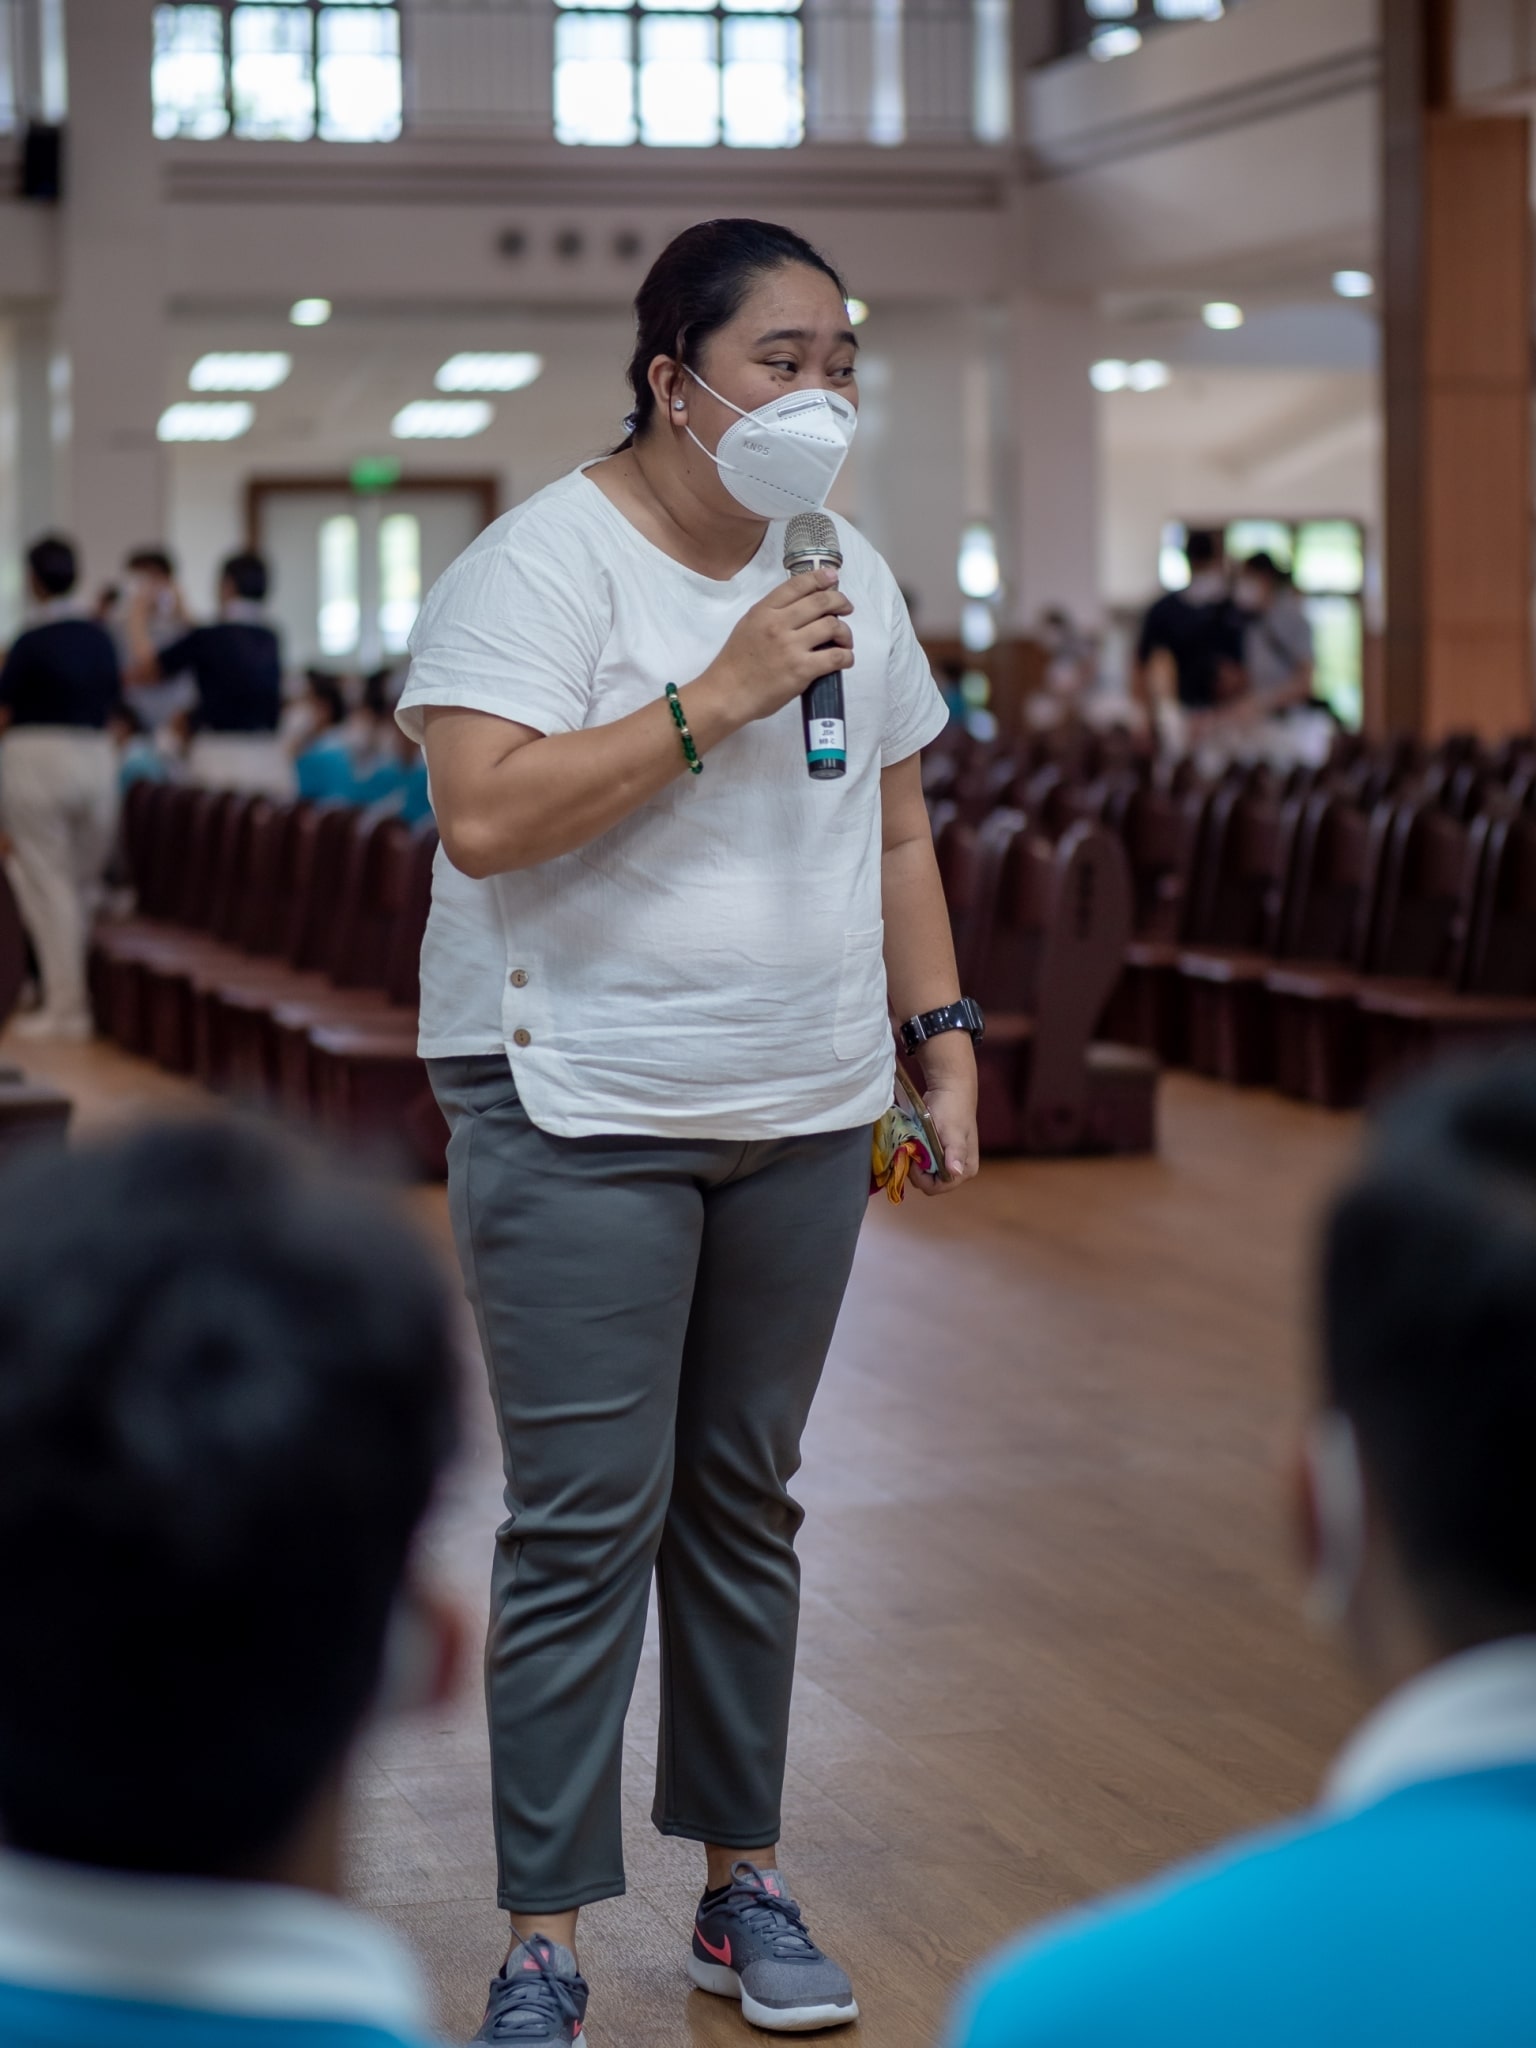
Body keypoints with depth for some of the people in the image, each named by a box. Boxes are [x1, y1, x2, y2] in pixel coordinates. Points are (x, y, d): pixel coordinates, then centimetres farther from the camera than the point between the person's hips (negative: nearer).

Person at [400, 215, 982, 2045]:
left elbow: (896, 834, 17)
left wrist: (948, 1045, 11)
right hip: (579, 1117, -6)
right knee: (589, 1523, -5)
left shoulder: (848, 577, 11)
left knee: (746, 1506, 12)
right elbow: (485, 815, -22)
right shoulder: (546, 563, -11)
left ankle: (744, 1885, 23)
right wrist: (718, 698, -23)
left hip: (802, 1118, 6)